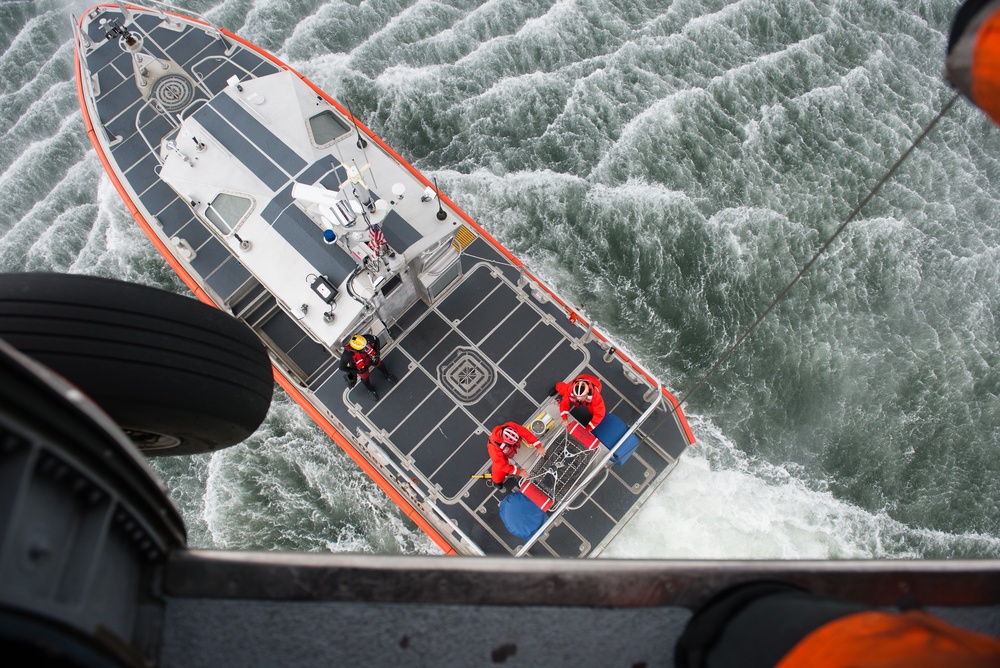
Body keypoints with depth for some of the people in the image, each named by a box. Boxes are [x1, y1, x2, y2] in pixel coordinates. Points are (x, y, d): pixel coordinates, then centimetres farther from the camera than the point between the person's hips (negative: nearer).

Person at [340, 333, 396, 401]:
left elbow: (376, 339, -16)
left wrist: (377, 354, -17)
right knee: (365, 378, 24)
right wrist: (356, 371, -20)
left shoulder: (367, 339, -41)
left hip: (371, 357, 2)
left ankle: (386, 374, 65)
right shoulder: (347, 355, -46)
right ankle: (371, 390, 58)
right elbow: (342, 367, -26)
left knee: (379, 365, 30)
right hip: (360, 366, -2)